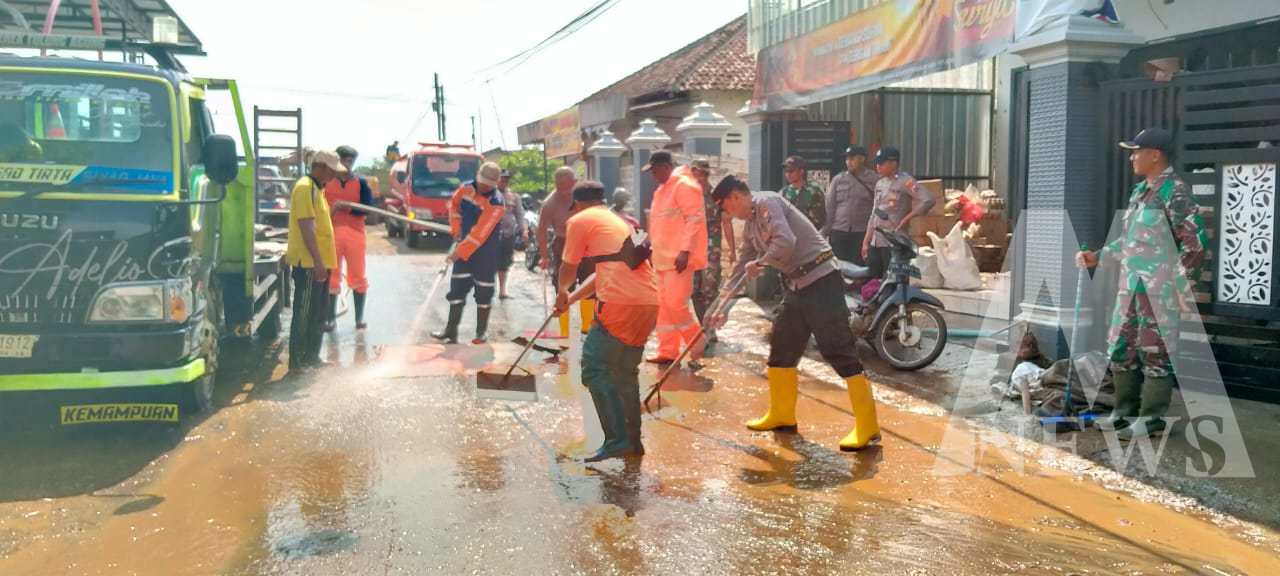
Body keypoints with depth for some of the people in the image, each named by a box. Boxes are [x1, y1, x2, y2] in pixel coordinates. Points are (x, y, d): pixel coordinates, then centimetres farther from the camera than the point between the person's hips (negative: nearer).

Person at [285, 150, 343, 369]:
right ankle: (298, 360, 2)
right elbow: (306, 228, -21)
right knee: (304, 314, -4)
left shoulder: (316, 188, 17)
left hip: (318, 262, 10)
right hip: (309, 263, -10)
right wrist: (318, 262, -24)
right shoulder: (305, 187, -14)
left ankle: (311, 356, 23)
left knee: (318, 313, 15)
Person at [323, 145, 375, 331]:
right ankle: (330, 318, 10)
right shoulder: (327, 182, 6)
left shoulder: (361, 183, 4)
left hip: (355, 233, -1)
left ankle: (359, 318, 12)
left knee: (358, 276, 3)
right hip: (332, 234, 1)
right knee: (331, 277, 4)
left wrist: (346, 207, -20)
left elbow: (367, 207, -7)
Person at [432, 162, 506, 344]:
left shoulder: (496, 203, -24)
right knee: (457, 287, 4)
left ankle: (481, 332, 15)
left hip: (485, 253, -5)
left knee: (484, 291, 3)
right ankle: (451, 331, 9)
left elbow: (479, 233, -27)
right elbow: (453, 204, 18)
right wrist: (456, 229, 10)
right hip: (464, 246, 5)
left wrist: (460, 252, -26)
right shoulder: (466, 188, -4)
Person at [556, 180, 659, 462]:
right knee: (626, 372, 19)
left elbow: (569, 267, 13)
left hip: (620, 303, -8)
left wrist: (562, 293, 35)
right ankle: (633, 440, 23)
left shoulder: (580, 220, 6)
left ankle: (617, 440, -8)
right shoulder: (620, 221, 28)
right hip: (649, 302, 8)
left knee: (595, 369, -1)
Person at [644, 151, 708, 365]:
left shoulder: (685, 185, -11)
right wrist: (656, 251, 21)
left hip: (679, 259, -10)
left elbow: (694, 220, -18)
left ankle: (698, 345, 2)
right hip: (663, 259, 10)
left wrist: (685, 251, -24)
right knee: (664, 306, 9)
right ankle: (668, 352, 14)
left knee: (675, 304, -13)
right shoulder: (663, 189, 20)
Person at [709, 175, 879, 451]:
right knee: (781, 348, 15)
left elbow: (786, 242, -27)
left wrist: (760, 262, -10)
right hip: (795, 287, 10)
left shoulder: (767, 203, -12)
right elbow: (740, 269, 25)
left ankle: (867, 426, -6)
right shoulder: (750, 228, 17)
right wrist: (723, 308, 24)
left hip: (821, 281, -10)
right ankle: (782, 414, 29)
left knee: (839, 351, -10)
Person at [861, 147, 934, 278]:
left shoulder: (905, 181, -7)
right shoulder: (880, 184, 17)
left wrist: (906, 219, -14)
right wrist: (866, 242, 16)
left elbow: (929, 200, -18)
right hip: (875, 242, 8)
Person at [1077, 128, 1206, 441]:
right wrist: (1097, 256, 22)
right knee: (1121, 350, 13)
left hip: (1159, 290, -9)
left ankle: (1152, 418, 8)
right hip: (1130, 287, 9)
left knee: (1155, 354, -1)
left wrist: (1184, 286, -15)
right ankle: (1125, 411, 25)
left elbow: (1196, 242, -15)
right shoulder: (1139, 191, 15)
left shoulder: (1174, 192, -12)